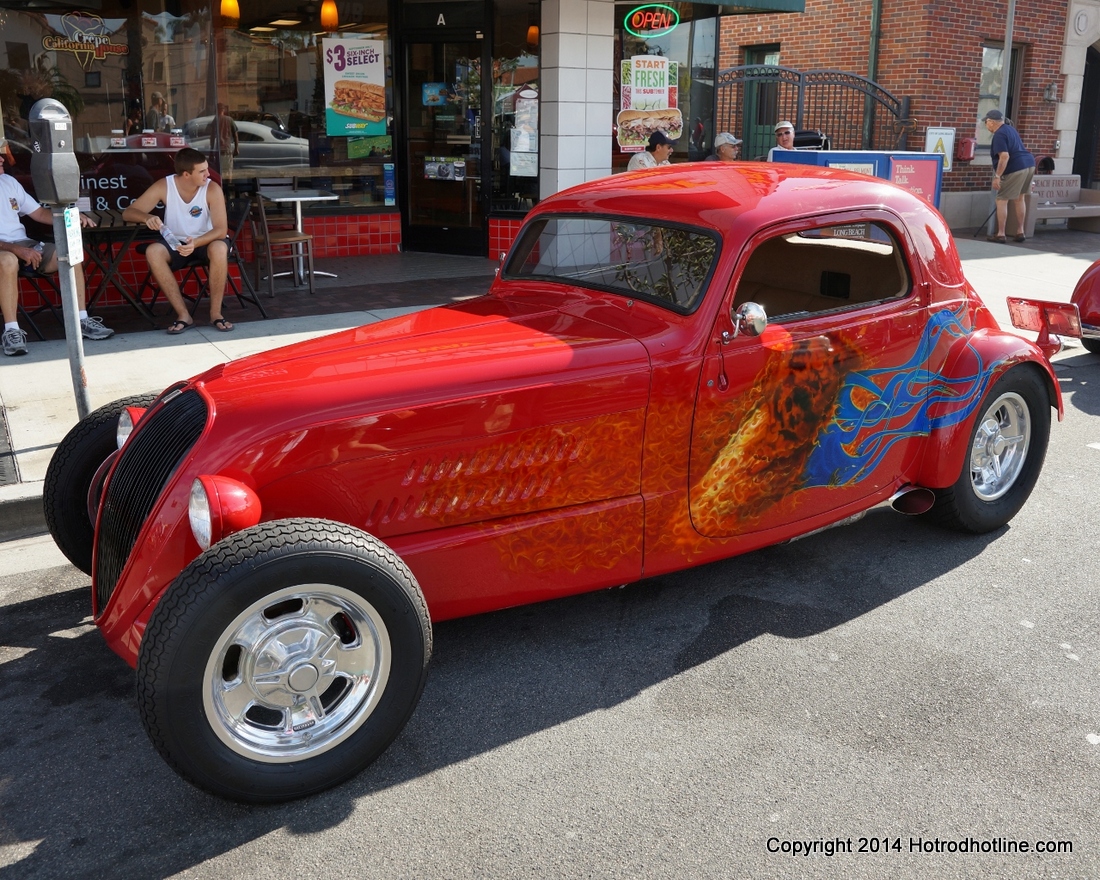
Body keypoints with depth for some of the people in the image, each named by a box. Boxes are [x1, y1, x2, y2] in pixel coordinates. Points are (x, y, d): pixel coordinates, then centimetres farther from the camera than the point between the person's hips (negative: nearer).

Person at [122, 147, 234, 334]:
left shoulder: (212, 189, -16)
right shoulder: (163, 186, -12)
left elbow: (221, 230, -23)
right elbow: (128, 213, -9)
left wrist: (196, 243, -41)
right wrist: (148, 217, -33)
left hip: (206, 243, -2)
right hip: (175, 245, 2)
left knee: (220, 248, -37)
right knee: (153, 251, -31)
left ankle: (215, 313, -24)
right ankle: (183, 314, -25)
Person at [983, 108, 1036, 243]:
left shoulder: (999, 135, -12)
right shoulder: (1010, 129, 19)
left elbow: (1005, 157, -23)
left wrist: (997, 176, -22)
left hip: (1015, 169, -10)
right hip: (1029, 164, 10)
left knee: (1002, 200, -2)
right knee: (1019, 199, 18)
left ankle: (1000, 234, -2)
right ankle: (1020, 232, 22)